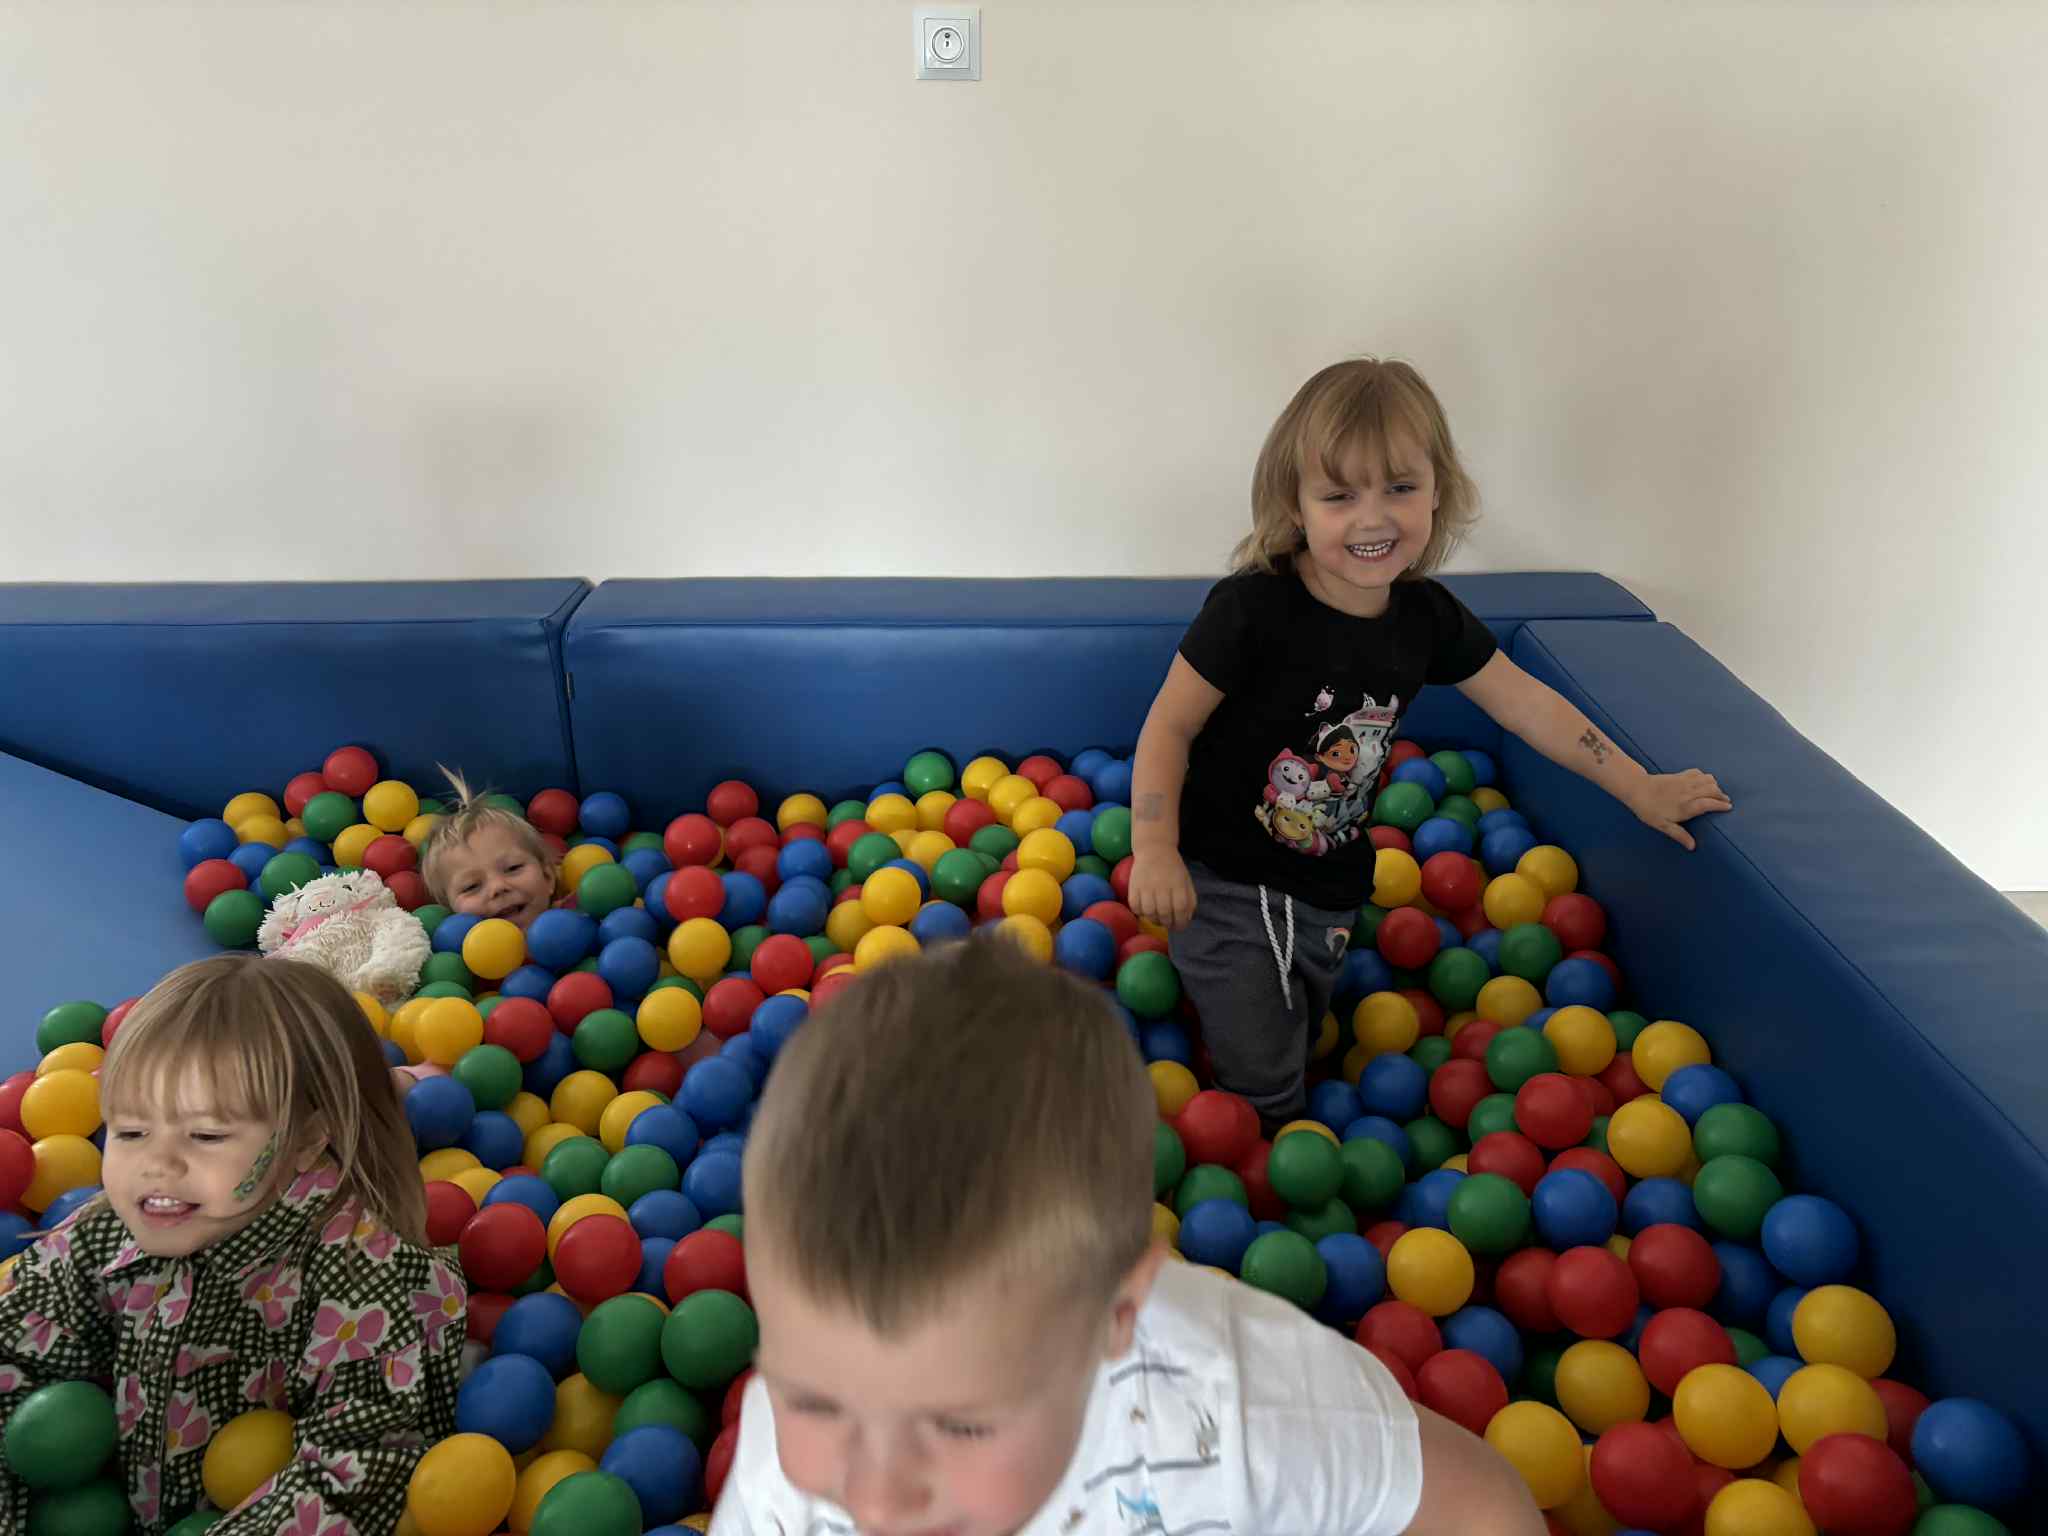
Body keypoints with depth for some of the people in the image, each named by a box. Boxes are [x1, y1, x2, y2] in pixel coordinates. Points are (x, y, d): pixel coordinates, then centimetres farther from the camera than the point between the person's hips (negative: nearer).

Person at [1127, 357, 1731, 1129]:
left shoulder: (1428, 616, -6)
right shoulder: (1253, 609, -24)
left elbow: (1524, 701, 6)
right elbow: (1169, 725, -18)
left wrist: (1640, 788, 11)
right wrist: (1154, 850, -27)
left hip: (1329, 893, 6)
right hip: (1226, 884, -5)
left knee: (1300, 1052, 22)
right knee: (1261, 1079, 1)